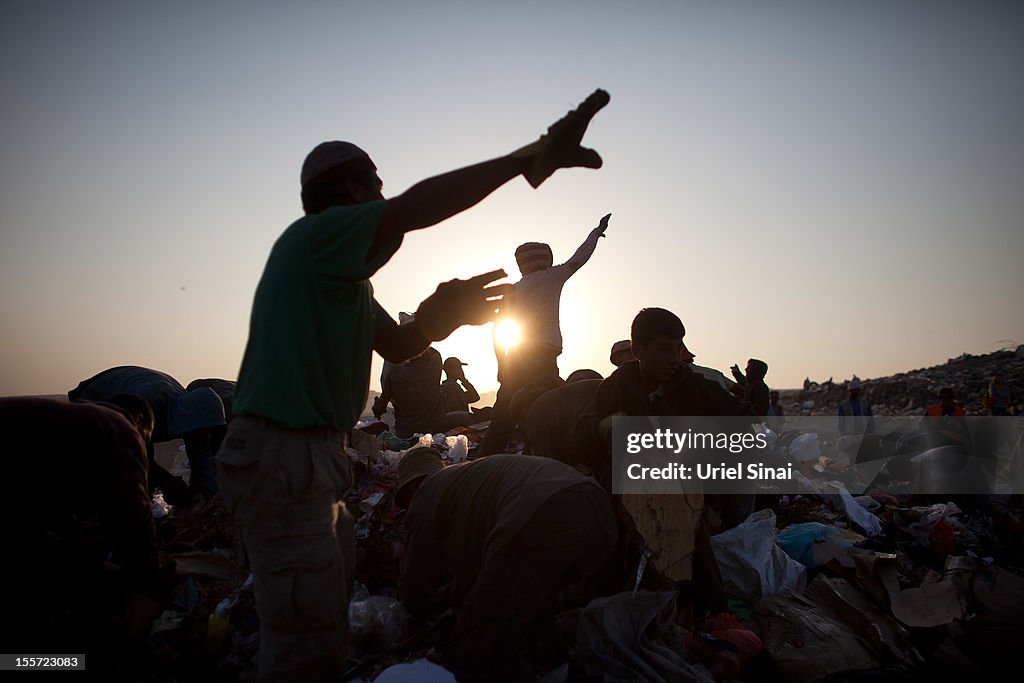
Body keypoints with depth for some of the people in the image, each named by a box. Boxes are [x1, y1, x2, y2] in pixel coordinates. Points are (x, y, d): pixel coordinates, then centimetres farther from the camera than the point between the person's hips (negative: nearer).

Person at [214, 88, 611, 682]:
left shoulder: (346, 274, 21)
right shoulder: (317, 233, -10)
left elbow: (395, 345, 16)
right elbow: (417, 208, -24)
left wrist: (441, 315, -4)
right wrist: (531, 158, -25)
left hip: (311, 457, 10)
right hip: (281, 457, -10)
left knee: (326, 630, 18)